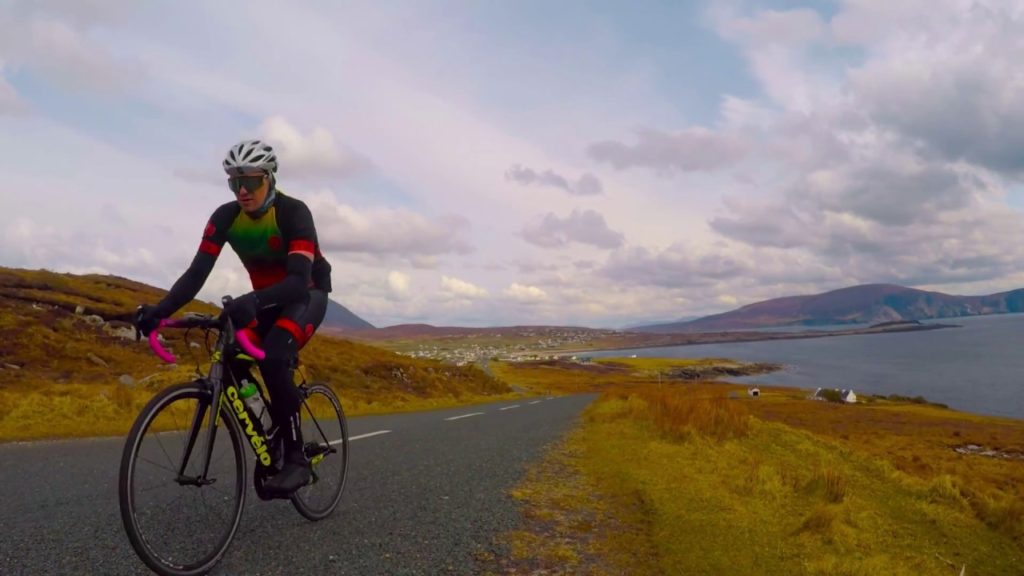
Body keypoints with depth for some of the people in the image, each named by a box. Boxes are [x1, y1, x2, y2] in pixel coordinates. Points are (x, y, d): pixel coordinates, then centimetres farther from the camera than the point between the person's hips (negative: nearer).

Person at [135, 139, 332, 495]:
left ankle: (295, 457, -20)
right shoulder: (225, 217, -12)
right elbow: (197, 273, -16)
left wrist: (252, 302, -55)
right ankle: (273, 435, 9)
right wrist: (158, 311, -32)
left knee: (273, 360, -31)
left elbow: (299, 280, -38)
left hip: (308, 295, -5)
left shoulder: (293, 212, -26)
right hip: (266, 299, 6)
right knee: (230, 363, -14)